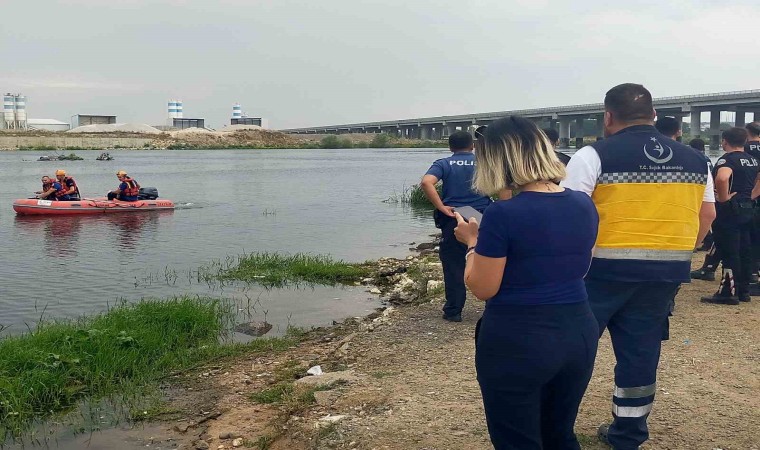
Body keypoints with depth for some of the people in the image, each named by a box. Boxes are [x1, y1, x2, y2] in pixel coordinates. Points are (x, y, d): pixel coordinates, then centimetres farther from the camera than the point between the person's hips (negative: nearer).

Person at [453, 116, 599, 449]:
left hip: (516, 342, -6)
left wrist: (473, 242, 4)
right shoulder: (584, 205, 0)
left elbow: (482, 289, -12)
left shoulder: (503, 215, -19)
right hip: (579, 334, 6)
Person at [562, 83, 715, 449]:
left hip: (604, 267, -5)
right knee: (641, 351, 13)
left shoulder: (595, 155, -8)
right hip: (665, 271, 5)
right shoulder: (693, 159, 10)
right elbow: (707, 215, 14)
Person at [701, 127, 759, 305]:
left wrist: (724, 198, -22)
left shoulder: (727, 159, -15)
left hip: (729, 210, -9)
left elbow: (722, 178, -35)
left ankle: (729, 292, -2)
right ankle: (744, 290, 19)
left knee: (729, 253, -5)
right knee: (744, 251, 12)